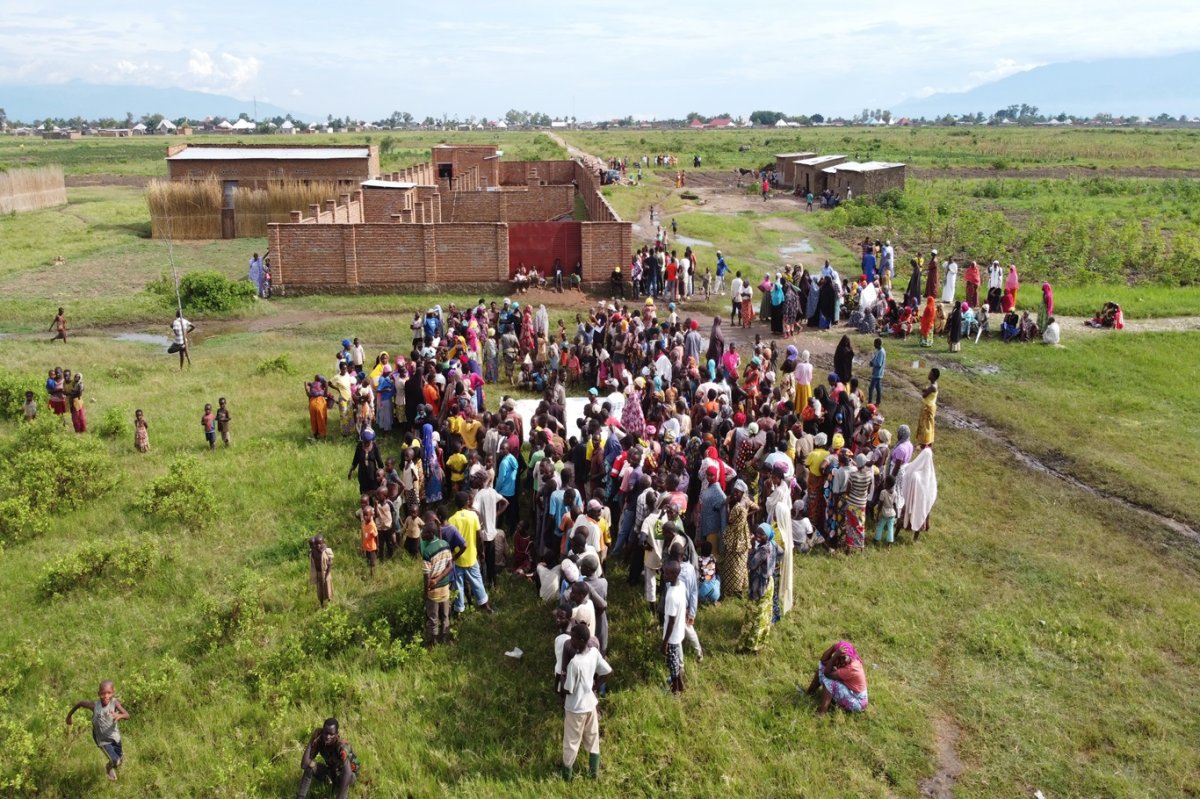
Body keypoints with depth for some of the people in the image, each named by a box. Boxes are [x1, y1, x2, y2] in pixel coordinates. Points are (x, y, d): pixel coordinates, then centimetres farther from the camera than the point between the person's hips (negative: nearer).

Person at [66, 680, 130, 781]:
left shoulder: (115, 702, -25)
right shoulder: (94, 705, -24)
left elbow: (127, 715, -34)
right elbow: (80, 703, -6)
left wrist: (120, 716, -56)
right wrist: (69, 715, 6)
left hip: (115, 737, 2)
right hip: (103, 740, -2)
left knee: (119, 759, 20)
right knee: (116, 761, -12)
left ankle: (111, 767, 57)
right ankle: (109, 767, 26)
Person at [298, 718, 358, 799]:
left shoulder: (342, 746, -36)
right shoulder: (319, 742, -20)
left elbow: (347, 773, -47)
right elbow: (304, 764, -26)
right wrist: (311, 741, -29)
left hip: (351, 776, -5)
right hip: (331, 772, 5)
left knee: (345, 776, -40)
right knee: (309, 767, -19)